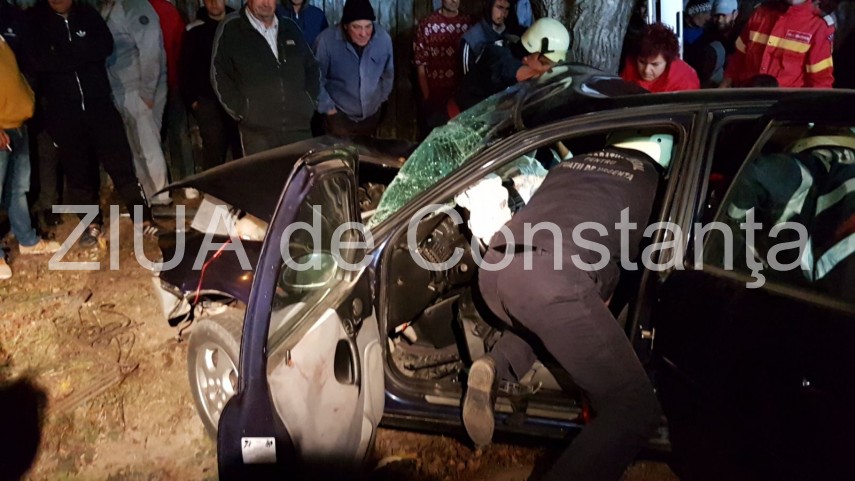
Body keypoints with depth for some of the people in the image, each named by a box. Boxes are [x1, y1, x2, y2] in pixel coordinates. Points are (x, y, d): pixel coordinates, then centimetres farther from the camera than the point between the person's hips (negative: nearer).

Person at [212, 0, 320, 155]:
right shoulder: (230, 28, 0)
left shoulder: (290, 27, 15)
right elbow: (219, 76, -1)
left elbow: (312, 68, 23)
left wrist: (310, 101, 10)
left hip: (300, 127, 4)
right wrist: (241, 111, -7)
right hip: (257, 131, -4)